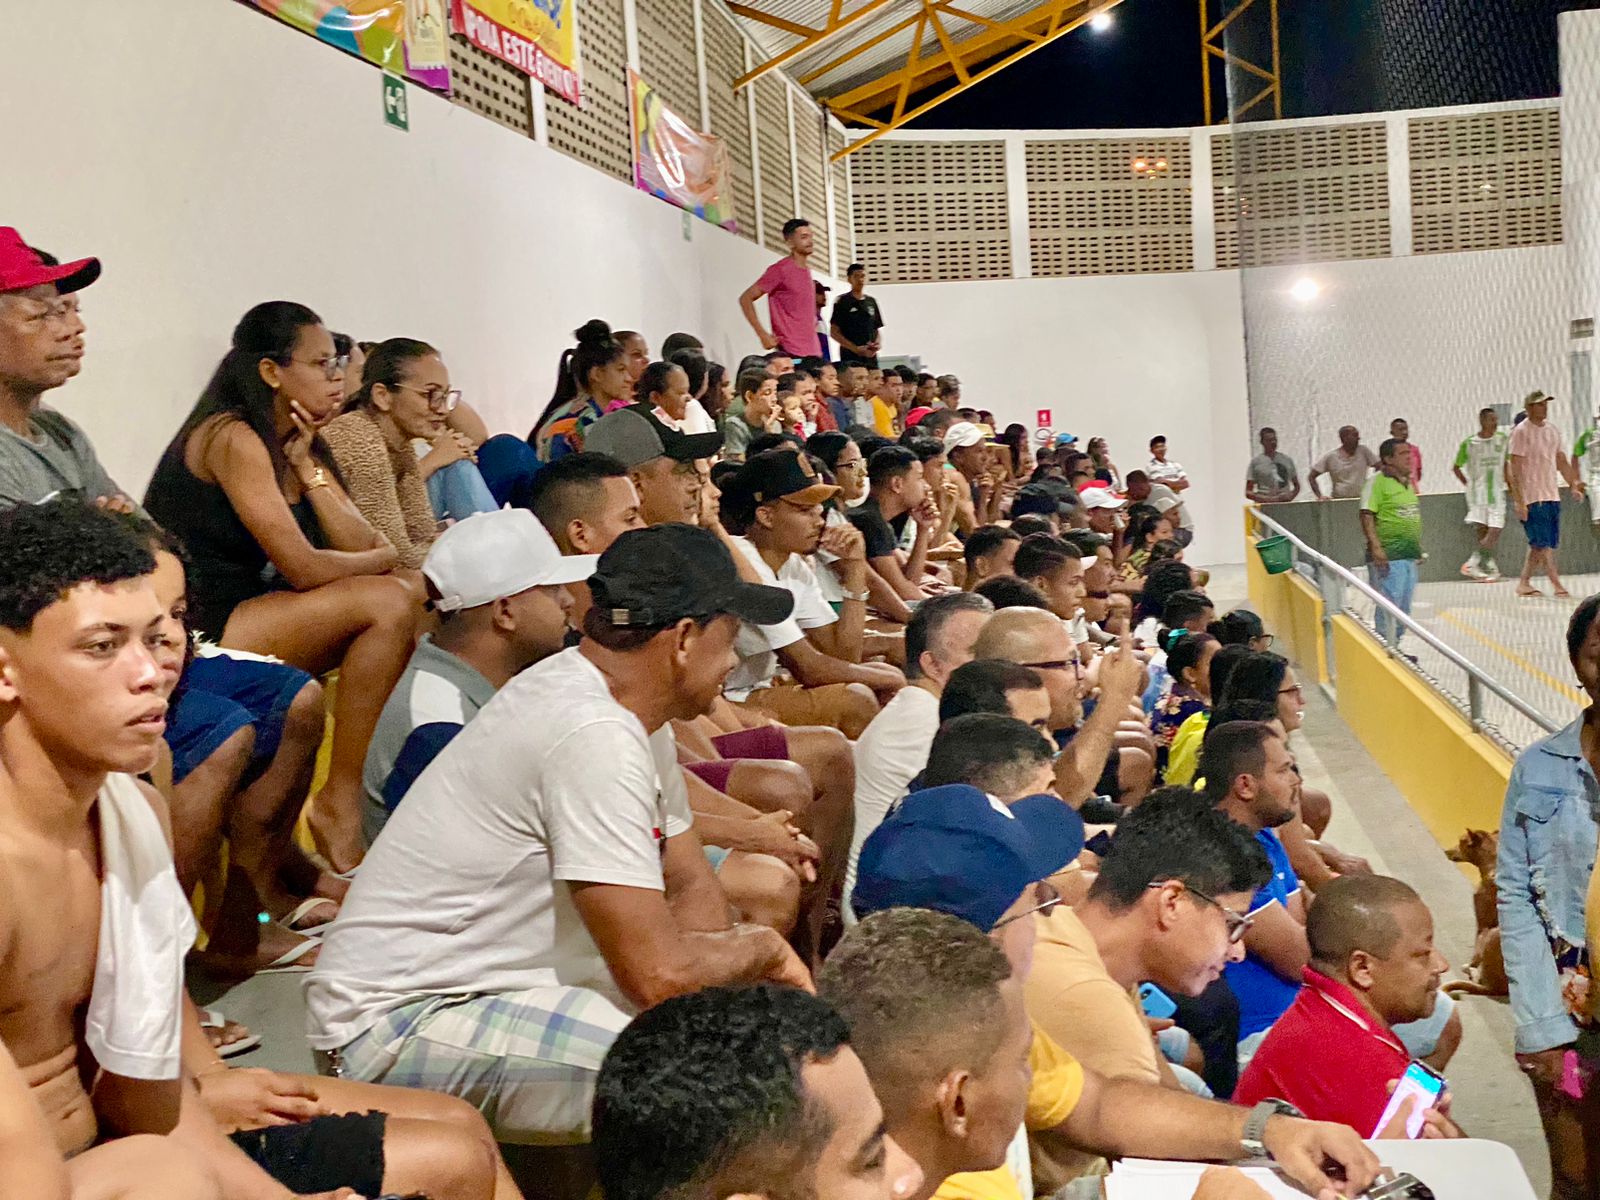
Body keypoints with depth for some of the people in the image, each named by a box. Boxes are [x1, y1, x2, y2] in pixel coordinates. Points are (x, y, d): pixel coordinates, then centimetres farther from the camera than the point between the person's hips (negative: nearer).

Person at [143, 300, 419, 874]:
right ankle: (340, 806, -18)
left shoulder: (297, 445, 15)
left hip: (250, 616, 10)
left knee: (412, 610, 2)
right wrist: (385, 561, -3)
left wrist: (307, 468, -5)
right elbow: (303, 568, -21)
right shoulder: (234, 439, -14)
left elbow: (364, 546, 3)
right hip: (197, 633, -10)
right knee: (392, 601, -24)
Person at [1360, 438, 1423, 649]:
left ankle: (1395, 648, 23)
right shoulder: (1377, 483, -9)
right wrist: (1375, 547, -24)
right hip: (1388, 557, -9)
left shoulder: (1408, 483, 18)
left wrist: (1418, 549, 23)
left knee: (1404, 607, 13)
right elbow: (1367, 515, -16)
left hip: (1409, 555, 9)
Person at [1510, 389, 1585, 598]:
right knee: (1543, 543, -10)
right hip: (1532, 496, -7)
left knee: (1540, 544, 9)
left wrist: (1574, 483, 8)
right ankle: (1557, 585, -11)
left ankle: (1524, 583, 16)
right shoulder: (1521, 432, -7)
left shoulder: (1553, 430, 14)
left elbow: (1562, 462, 21)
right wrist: (1519, 501, -15)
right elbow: (1515, 469, -11)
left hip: (1552, 495, 7)